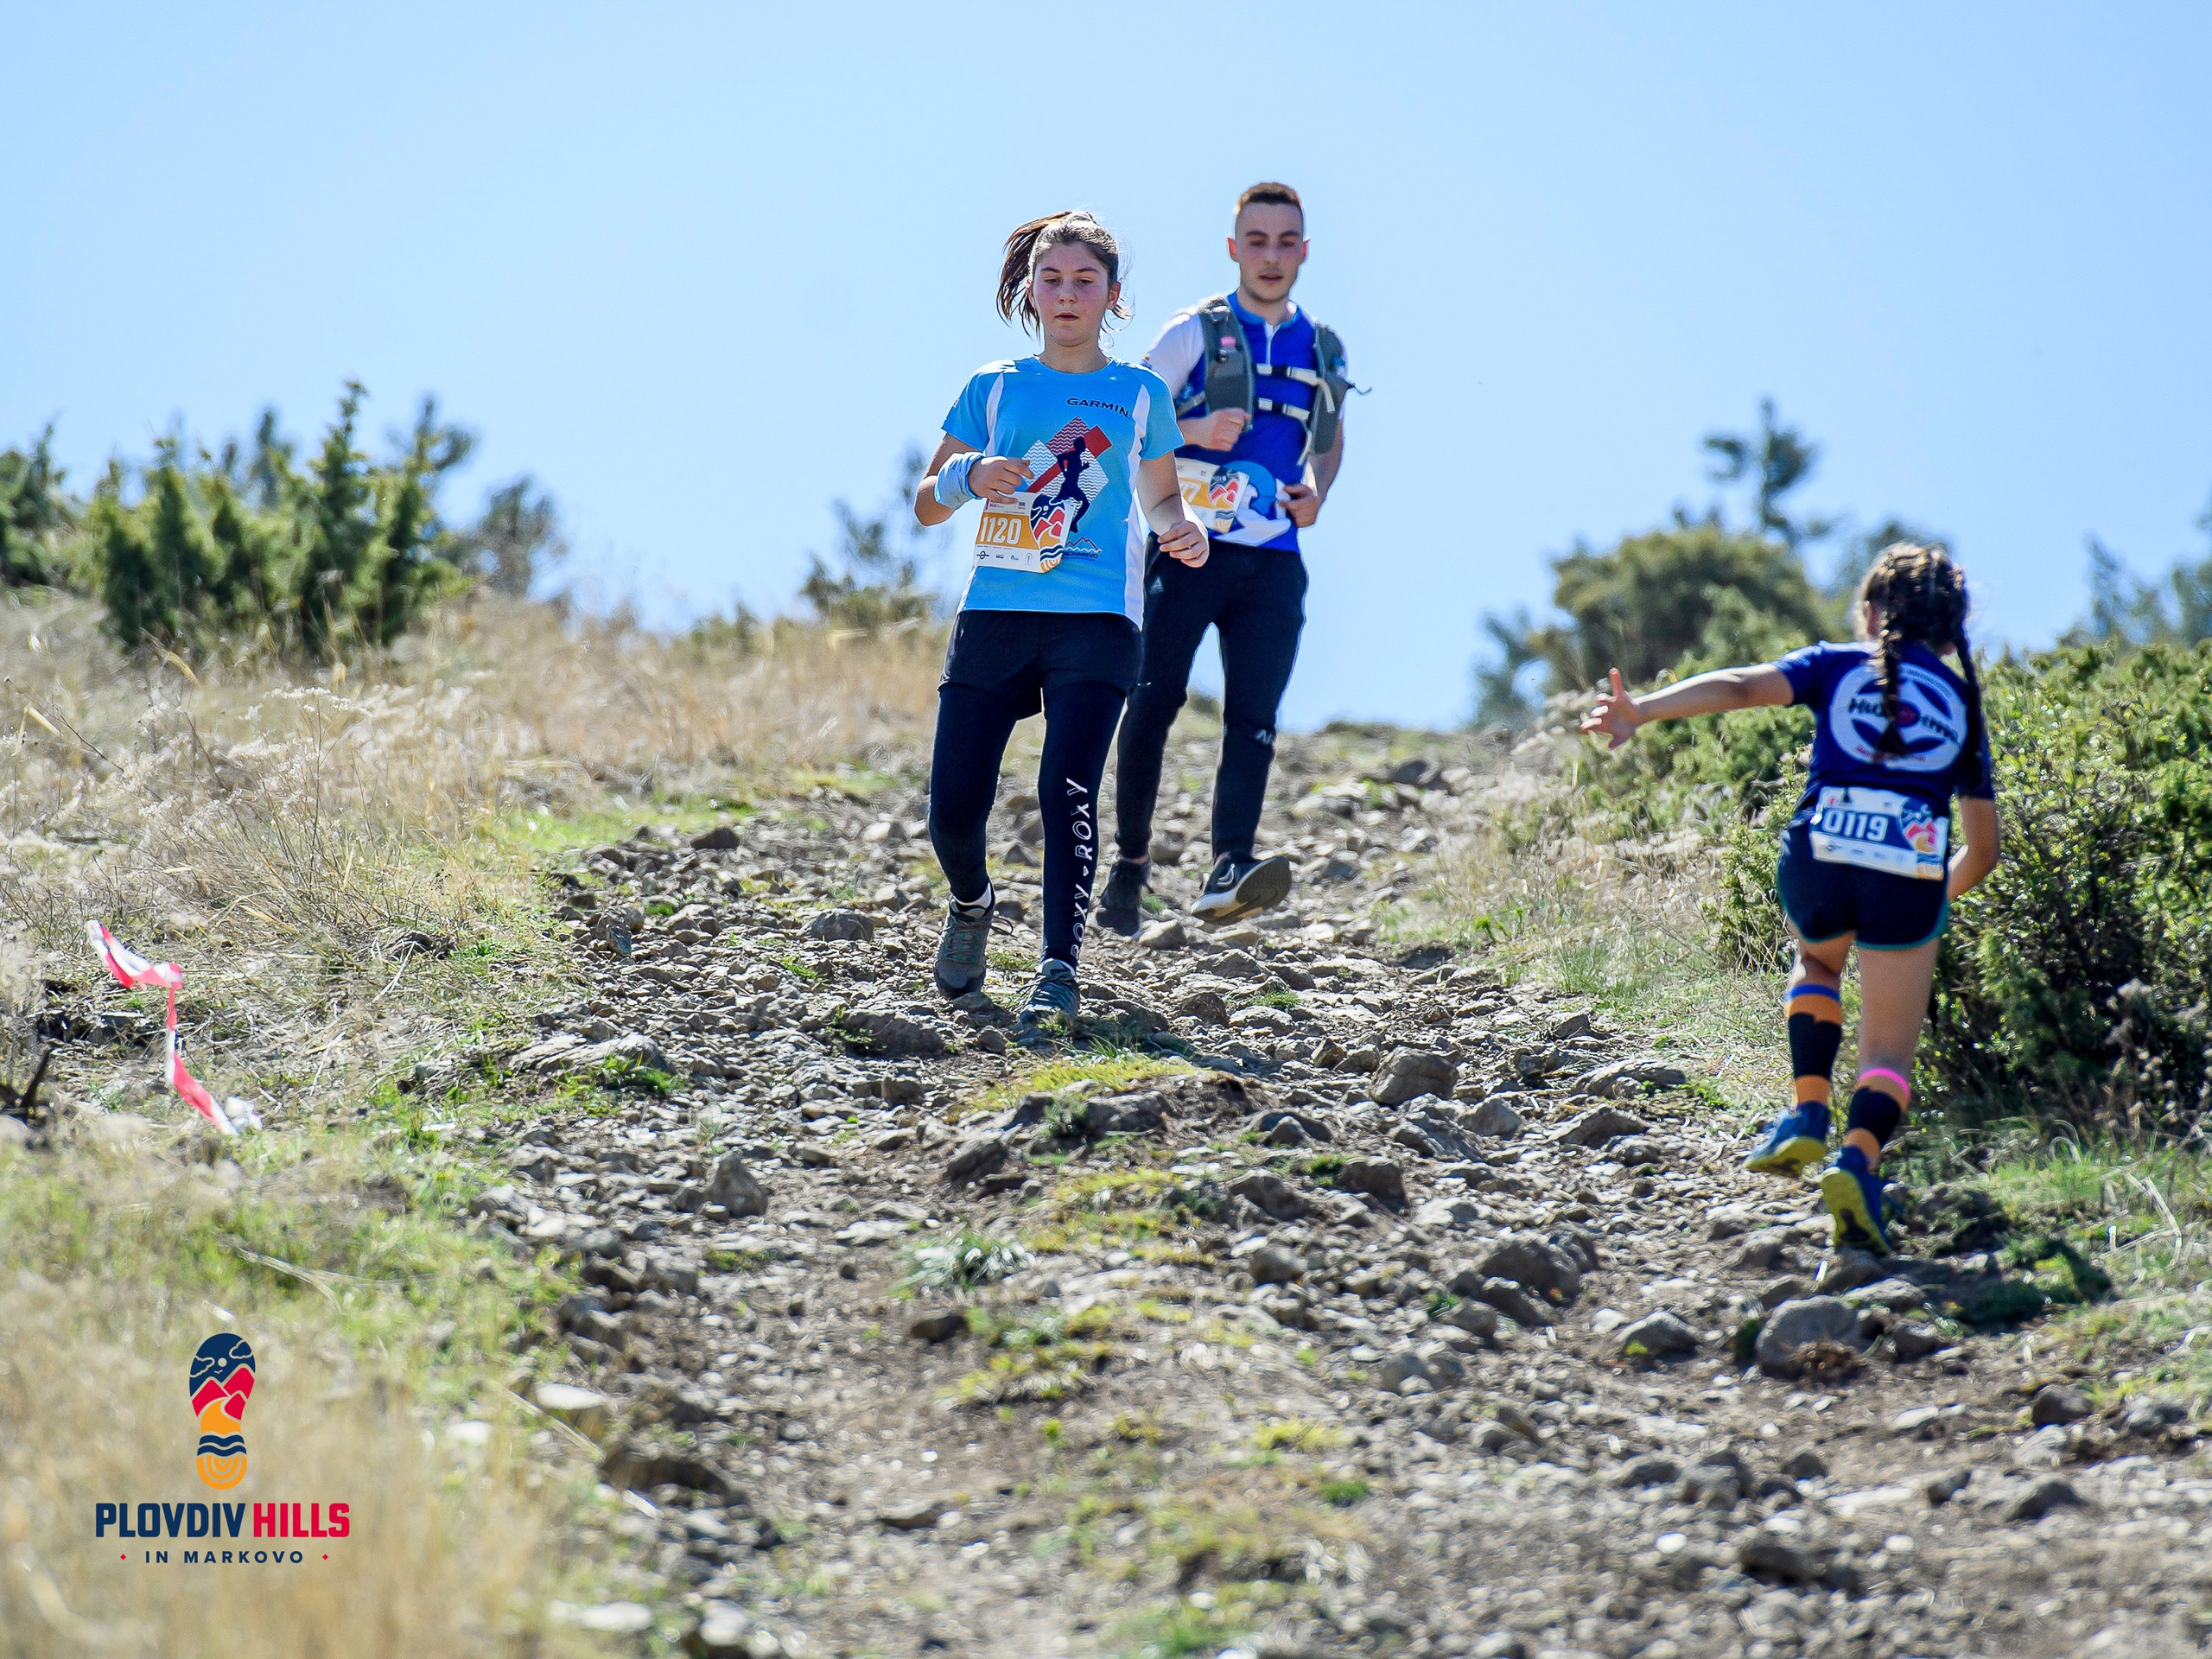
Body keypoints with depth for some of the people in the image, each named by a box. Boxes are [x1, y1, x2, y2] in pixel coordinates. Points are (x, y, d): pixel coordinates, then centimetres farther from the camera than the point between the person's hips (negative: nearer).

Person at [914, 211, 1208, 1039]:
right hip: (994, 610, 2)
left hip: (1096, 620, -1)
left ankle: (1059, 969, -13)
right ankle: (972, 903, 30)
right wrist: (968, 477, -8)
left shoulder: (1141, 394, 10)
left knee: (1066, 789, -20)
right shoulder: (994, 387, 11)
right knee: (953, 805, -3)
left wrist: (1182, 528, -3)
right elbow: (926, 504, 15)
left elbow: (1159, 499, 21)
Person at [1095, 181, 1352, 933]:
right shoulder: (1194, 332, 2)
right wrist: (1194, 430, -15)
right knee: (1155, 700, -5)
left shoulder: (1324, 351, 14)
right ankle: (1129, 863, 9)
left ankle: (1229, 871, -21)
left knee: (1254, 717, -10)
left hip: (1273, 561, 3)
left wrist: (1316, 491, 8)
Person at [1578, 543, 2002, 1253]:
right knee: (1888, 1053, 8)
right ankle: (1859, 1156, -22)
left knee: (1815, 960, 34)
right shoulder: (1963, 706, 23)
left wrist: (1640, 711, -11)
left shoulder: (1839, 665, 17)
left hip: (1820, 855, 0)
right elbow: (1982, 851, 22)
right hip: (1912, 871, 0)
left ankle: (1808, 1115, 17)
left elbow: (1741, 686, -2)